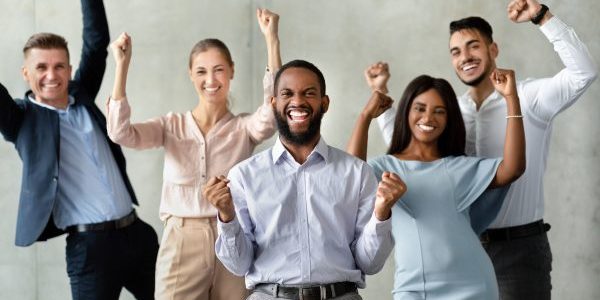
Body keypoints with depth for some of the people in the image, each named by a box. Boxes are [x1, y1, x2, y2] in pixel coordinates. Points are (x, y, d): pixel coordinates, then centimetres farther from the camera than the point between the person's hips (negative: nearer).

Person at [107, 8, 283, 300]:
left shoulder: (244, 128, 3)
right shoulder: (171, 126, 4)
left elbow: (272, 113, -19)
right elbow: (120, 132, -11)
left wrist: (272, 40, -24)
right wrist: (122, 66, -17)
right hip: (181, 243, 0)